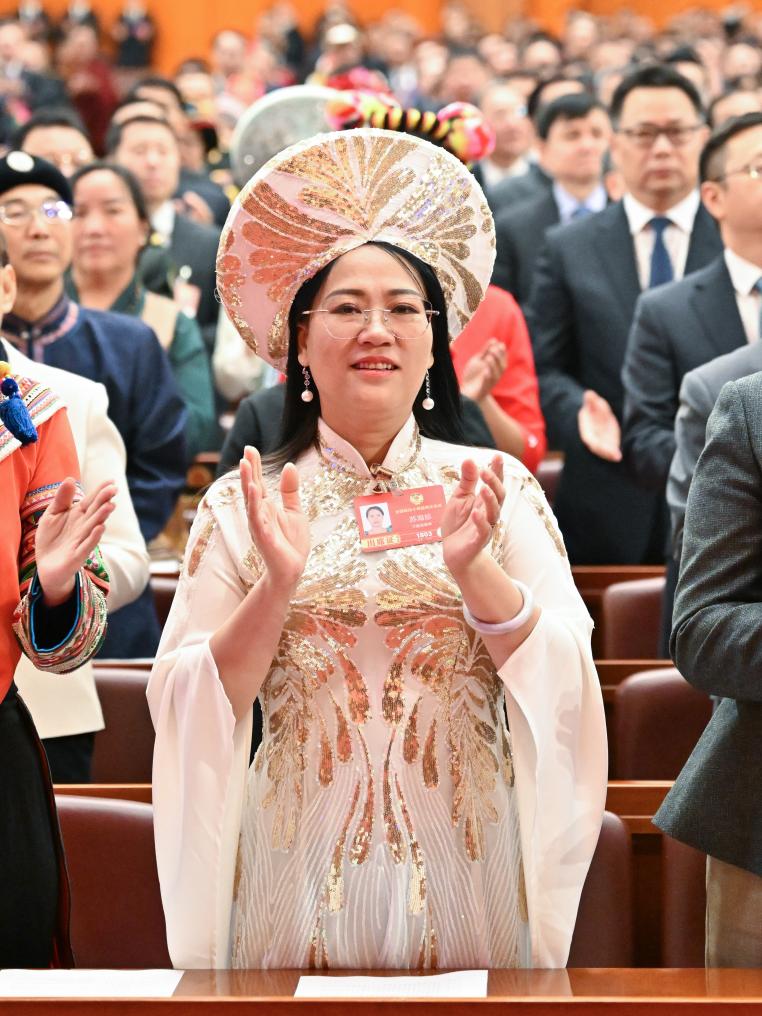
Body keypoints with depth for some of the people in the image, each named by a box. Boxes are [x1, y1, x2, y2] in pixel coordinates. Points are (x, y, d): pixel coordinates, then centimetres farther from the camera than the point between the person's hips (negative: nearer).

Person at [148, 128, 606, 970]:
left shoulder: (498, 488, 1)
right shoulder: (241, 504, 0)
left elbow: (565, 685, -5)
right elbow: (187, 708, -4)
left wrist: (473, 568, -19)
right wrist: (277, 586, -18)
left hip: (465, 879, 1)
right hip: (301, 879, 0)